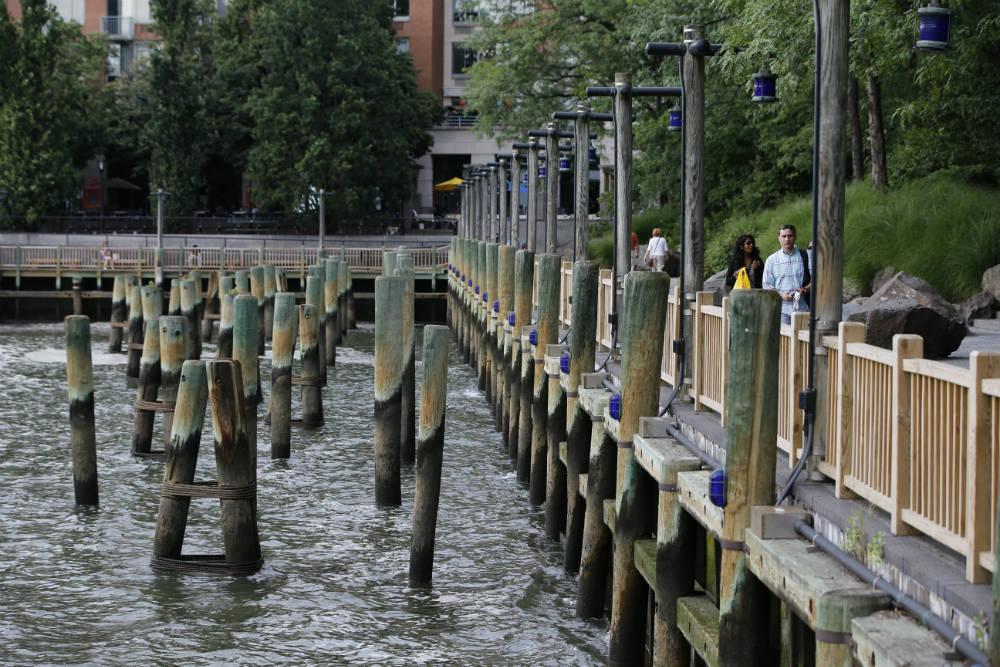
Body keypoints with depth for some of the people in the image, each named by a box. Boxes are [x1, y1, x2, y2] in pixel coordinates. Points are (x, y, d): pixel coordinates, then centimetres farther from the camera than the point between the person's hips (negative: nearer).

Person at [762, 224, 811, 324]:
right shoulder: (771, 260, 10)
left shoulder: (805, 257, 9)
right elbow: (767, 285, 9)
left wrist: (805, 289, -11)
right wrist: (781, 295, -8)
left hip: (802, 308, 0)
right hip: (782, 309, 0)